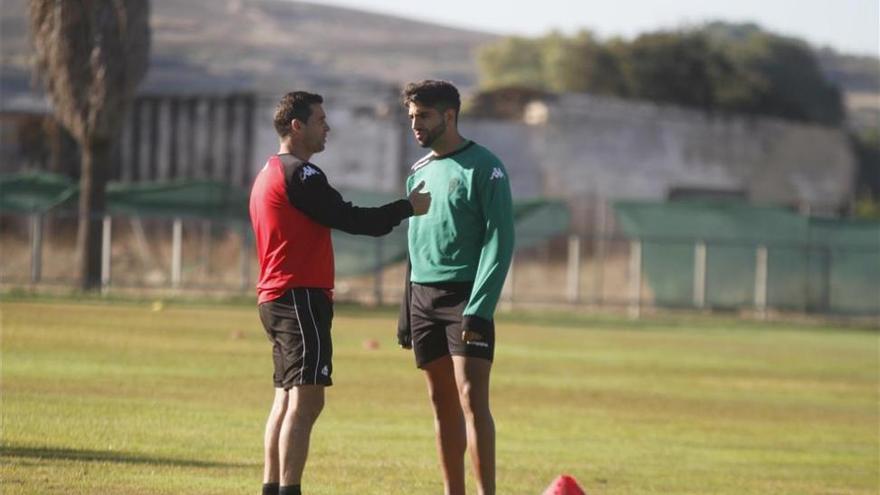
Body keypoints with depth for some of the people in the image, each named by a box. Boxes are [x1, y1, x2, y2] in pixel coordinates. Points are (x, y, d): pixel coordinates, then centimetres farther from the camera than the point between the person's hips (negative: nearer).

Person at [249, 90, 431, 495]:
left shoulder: (268, 175, 19)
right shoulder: (299, 174, -12)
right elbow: (349, 219, -14)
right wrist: (408, 208, -5)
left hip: (276, 299, 11)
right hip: (301, 297, -11)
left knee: (286, 400, 11)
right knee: (305, 400, -14)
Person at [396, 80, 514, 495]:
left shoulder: (483, 167, -6)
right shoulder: (419, 173, 15)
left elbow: (499, 241, -12)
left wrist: (478, 308, -19)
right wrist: (406, 313, 16)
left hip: (466, 298, -7)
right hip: (423, 298, 7)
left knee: (472, 399, -13)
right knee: (442, 402, 6)